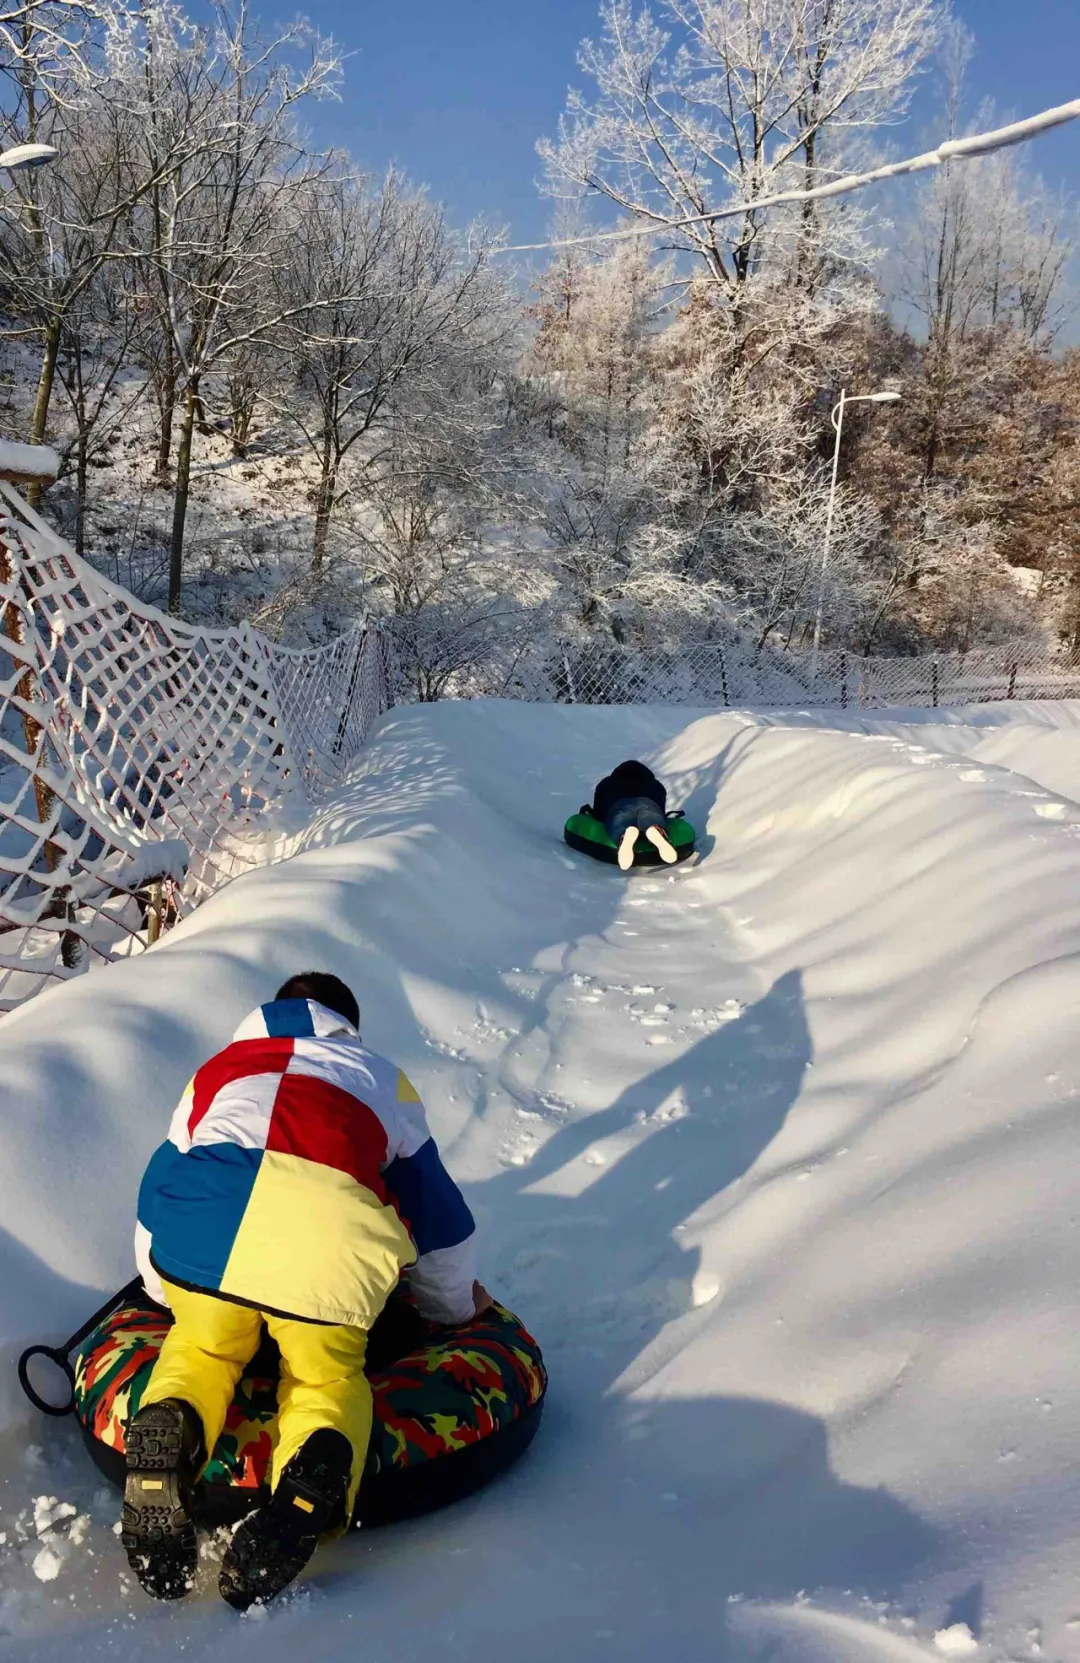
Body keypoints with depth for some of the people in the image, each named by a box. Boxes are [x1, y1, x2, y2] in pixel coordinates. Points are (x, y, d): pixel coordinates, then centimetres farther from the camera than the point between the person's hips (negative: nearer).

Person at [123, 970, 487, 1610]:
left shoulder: (218, 1070, 39)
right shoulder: (383, 1079, 36)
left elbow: (160, 1184, 46)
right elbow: (434, 1203, 41)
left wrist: (167, 1289, 64)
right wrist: (455, 1304, 57)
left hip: (206, 1217, 1)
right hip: (333, 1232, -1)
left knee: (202, 1347, 25)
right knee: (327, 1374, 19)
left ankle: (169, 1430, -7)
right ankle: (317, 1471, -14)